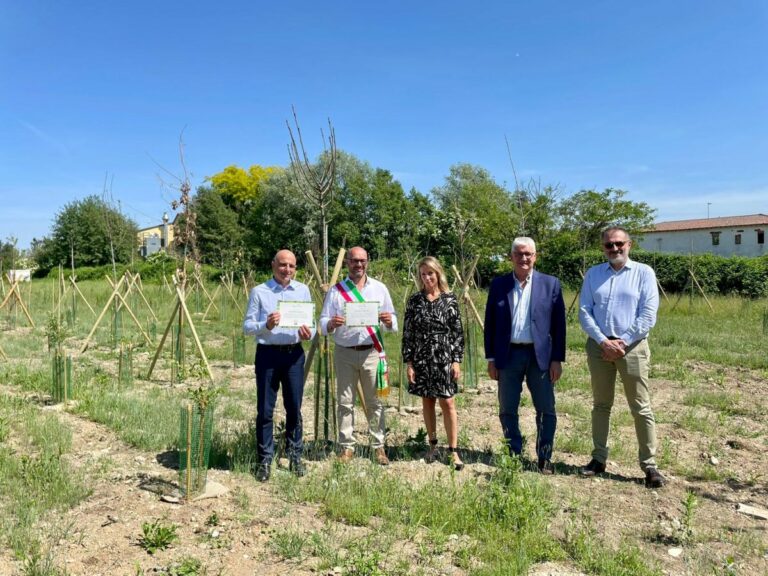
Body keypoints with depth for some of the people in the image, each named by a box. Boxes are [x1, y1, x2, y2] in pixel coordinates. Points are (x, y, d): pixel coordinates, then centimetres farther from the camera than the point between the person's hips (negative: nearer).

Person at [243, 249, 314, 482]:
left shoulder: (303, 290, 8)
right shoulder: (259, 291, -1)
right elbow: (247, 326, -2)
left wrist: (309, 333, -12)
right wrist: (265, 325, -21)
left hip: (294, 354, 2)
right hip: (268, 354, -2)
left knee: (294, 408, 9)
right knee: (265, 410, 4)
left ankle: (295, 455, 25)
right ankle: (265, 459, 18)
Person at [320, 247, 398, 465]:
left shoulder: (379, 288, 8)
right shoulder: (336, 290, 5)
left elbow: (393, 322, 9)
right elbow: (323, 323, 1)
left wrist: (389, 321, -14)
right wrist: (331, 324, -22)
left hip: (372, 352, 1)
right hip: (345, 353, 0)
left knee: (374, 402, 5)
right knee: (345, 402, 4)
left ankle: (378, 446, 13)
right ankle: (347, 447, 13)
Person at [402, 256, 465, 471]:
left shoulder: (449, 300, 0)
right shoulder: (414, 300, 3)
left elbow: (458, 332, 1)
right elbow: (407, 333, 2)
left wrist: (456, 360, -5)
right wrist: (409, 362, -2)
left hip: (444, 358, -2)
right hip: (421, 359, 2)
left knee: (447, 403, -2)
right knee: (427, 402, 10)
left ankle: (453, 450, 6)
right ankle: (432, 445, 24)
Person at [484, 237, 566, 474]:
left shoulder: (550, 284, 2)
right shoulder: (498, 285, 5)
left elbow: (559, 324, 0)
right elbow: (490, 323, 5)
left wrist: (557, 359, -4)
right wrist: (491, 358, 2)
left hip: (540, 355, -1)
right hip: (508, 355, 1)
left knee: (546, 410, 5)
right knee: (507, 410, 8)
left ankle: (545, 458, 21)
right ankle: (513, 456, 23)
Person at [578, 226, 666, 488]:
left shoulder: (643, 272, 2)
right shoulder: (593, 274, 9)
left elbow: (648, 314, -5)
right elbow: (584, 312, 2)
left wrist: (622, 342, -12)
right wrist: (603, 341, -10)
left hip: (631, 346, -3)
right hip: (598, 345, 3)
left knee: (641, 408, 0)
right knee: (600, 405, 11)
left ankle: (649, 465, 8)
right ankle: (599, 458, 20)